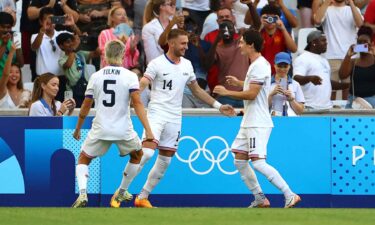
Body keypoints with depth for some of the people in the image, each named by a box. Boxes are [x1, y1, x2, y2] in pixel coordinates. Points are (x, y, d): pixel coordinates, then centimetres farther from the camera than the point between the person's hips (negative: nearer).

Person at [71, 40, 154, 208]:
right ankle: (121, 193, 33)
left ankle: (82, 194, -8)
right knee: (137, 155, 28)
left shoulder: (96, 76, 2)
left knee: (83, 160, 17)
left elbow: (85, 107, 8)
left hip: (100, 129, 1)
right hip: (123, 130, -1)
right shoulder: (130, 76, -5)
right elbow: (137, 104, -14)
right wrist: (148, 130, -16)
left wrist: (78, 129, 21)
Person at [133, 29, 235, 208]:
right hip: (157, 114, -6)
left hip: (174, 119, 6)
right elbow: (141, 85, -16)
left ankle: (143, 197, 16)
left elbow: (197, 90, 22)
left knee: (165, 161, 5)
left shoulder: (187, 65, 11)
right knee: (146, 152, -22)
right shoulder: (157, 64, -7)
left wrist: (219, 106, 20)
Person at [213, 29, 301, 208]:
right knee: (239, 161, 9)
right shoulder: (257, 64, 16)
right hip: (248, 123, 11)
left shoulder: (260, 65, -16)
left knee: (258, 163, -17)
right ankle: (259, 199, 13)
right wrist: (239, 83, 33)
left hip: (258, 124, -11)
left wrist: (227, 92, -15)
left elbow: (252, 93, -22)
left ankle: (290, 195, -17)